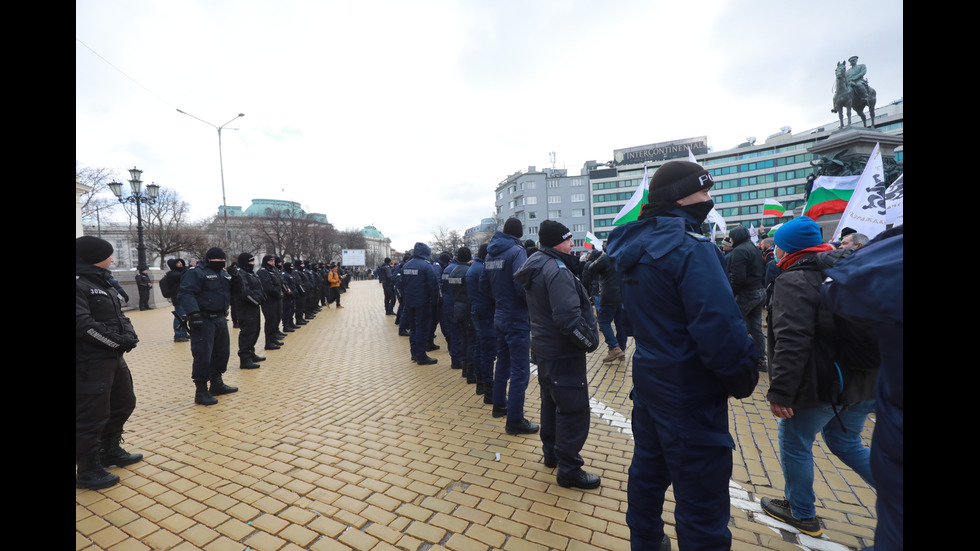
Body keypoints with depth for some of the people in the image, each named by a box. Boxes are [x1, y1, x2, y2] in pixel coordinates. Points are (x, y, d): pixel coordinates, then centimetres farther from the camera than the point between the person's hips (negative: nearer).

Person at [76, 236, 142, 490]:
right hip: (89, 363, -10)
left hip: (113, 357, 10)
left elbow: (118, 316, 14)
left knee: (124, 403, 21)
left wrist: (129, 335, -4)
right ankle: (87, 471, 17)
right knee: (92, 416, 0)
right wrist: (119, 341, -18)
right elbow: (82, 324, -25)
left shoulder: (101, 282, 14)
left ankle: (111, 451, 39)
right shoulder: (79, 284, -17)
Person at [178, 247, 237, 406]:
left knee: (222, 352, 16)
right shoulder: (197, 273, -10)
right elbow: (186, 293, -21)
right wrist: (194, 313, -29)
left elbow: (230, 293, 27)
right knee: (203, 355, -7)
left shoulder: (224, 274, 16)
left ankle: (217, 383, 30)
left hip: (220, 319, 9)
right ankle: (201, 391, 2)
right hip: (204, 320, -9)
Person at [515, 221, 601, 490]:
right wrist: (590, 341, -15)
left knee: (552, 402, 23)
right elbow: (569, 318, -31)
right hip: (563, 354, -10)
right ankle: (569, 470, 17)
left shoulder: (537, 266, 8)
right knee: (575, 411, 3)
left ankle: (552, 452, 40)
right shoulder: (557, 270, -24)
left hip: (544, 349, 10)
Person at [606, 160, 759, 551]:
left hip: (648, 379, 9)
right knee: (702, 501, 7)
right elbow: (721, 331, -25)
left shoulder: (637, 245, 6)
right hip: (691, 391, -9)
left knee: (648, 469, 24)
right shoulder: (691, 249, -21)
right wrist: (743, 380, -7)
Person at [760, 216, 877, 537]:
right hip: (863, 381, 9)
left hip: (820, 385, -8)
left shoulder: (795, 280, -18)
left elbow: (791, 342, -27)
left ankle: (802, 513, 27)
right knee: (846, 443, 26)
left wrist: (780, 391, -24)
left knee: (795, 445, 11)